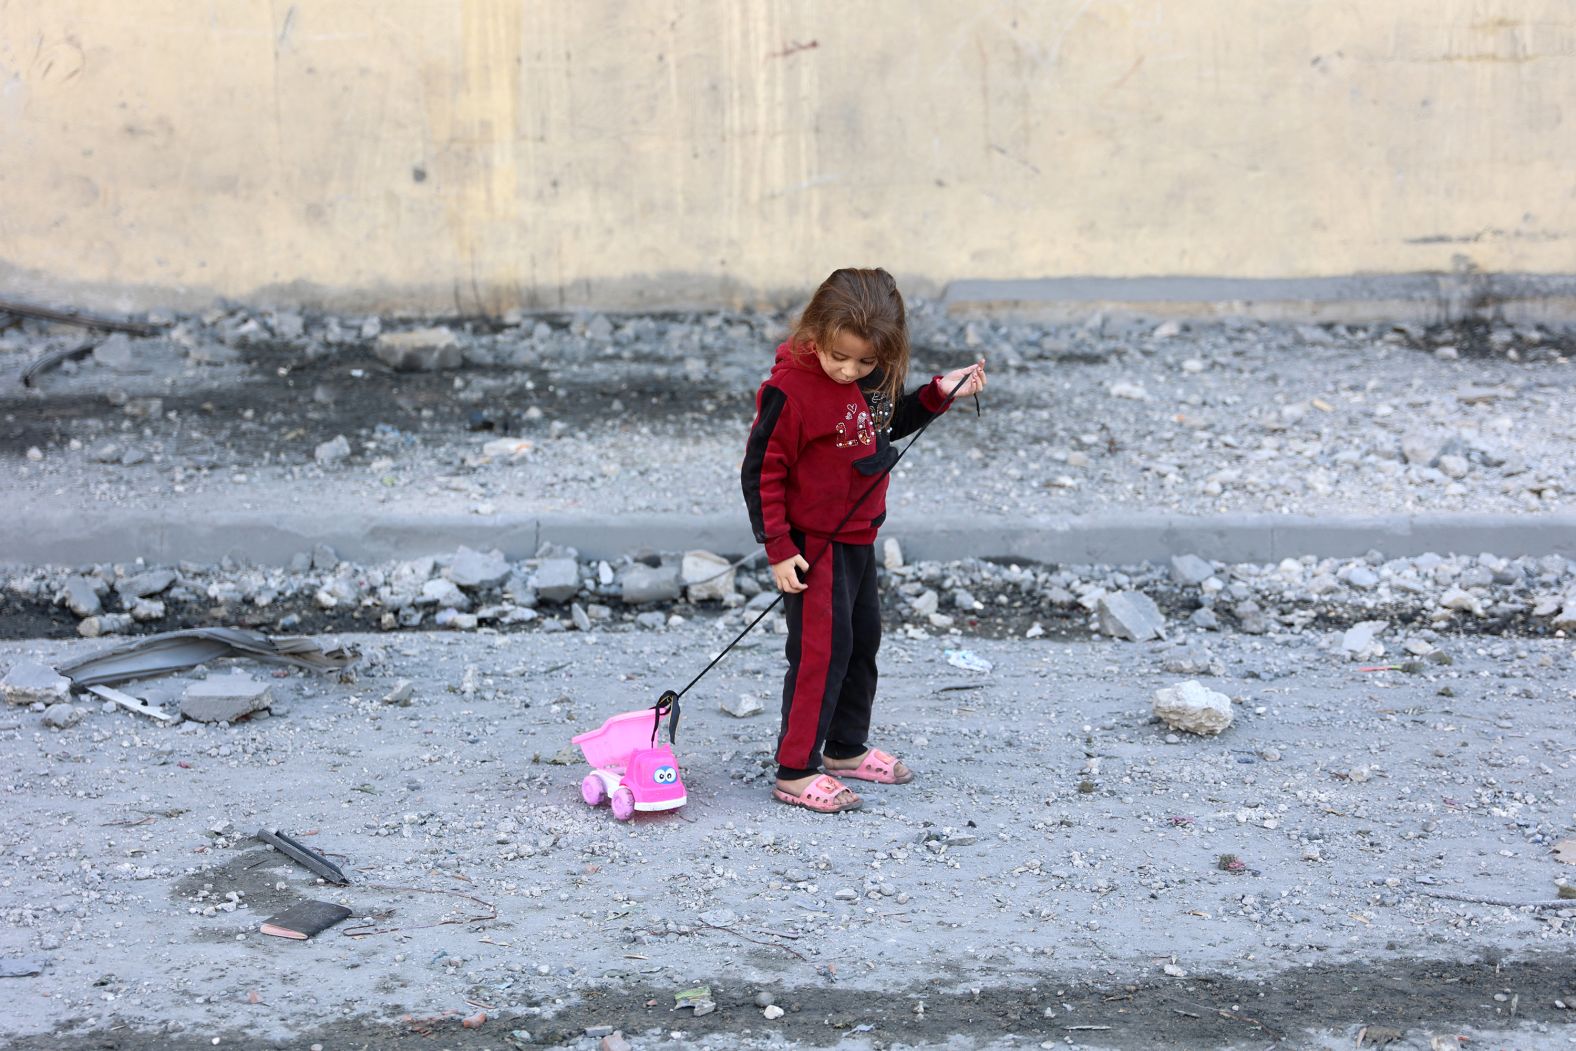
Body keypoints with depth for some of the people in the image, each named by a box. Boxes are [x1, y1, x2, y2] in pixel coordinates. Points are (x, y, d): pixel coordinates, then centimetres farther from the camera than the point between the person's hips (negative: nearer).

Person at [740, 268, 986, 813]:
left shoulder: (871, 379, -2)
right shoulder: (792, 389, -24)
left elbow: (887, 425, 19)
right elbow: (760, 471, -19)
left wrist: (939, 393, 4)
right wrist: (778, 549, -20)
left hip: (859, 537, 8)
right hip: (814, 543, -8)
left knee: (863, 639, 18)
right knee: (823, 648, -8)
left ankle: (846, 748, 35)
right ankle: (796, 771, 0)